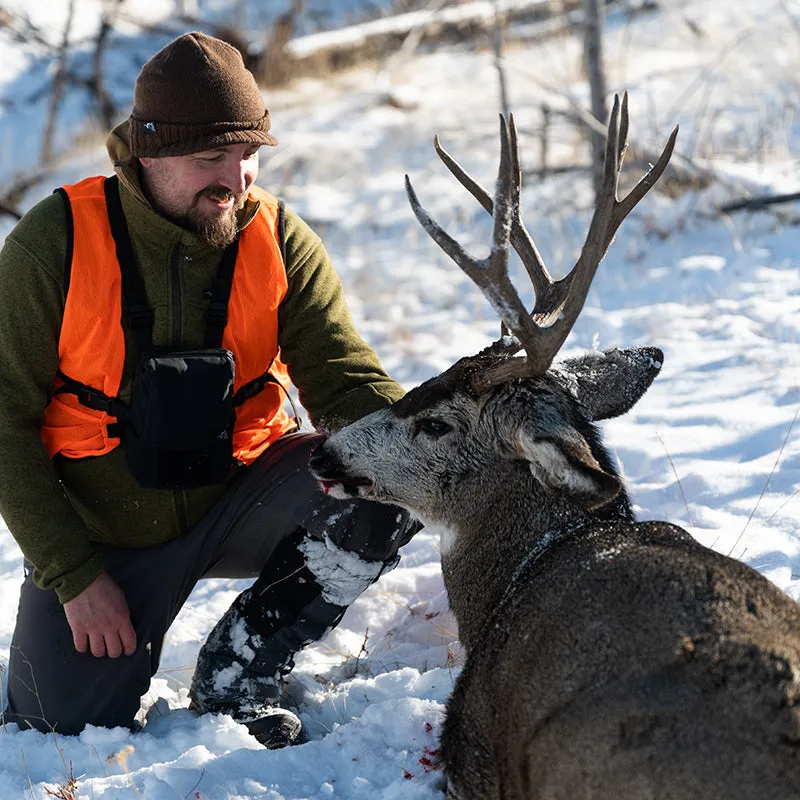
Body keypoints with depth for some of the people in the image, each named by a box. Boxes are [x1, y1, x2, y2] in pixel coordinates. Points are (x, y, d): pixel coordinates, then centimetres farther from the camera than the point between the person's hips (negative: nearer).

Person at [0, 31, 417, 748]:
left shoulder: (280, 241, -8)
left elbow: (347, 382, -13)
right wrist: (74, 575, -16)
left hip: (238, 497, 2)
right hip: (103, 532, -2)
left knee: (391, 486, -23)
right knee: (66, 736, -12)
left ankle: (238, 672, -6)